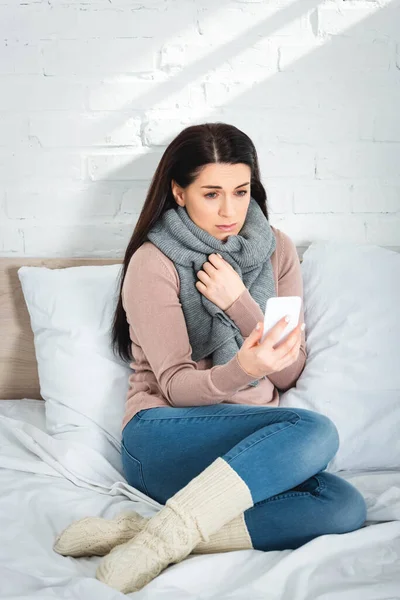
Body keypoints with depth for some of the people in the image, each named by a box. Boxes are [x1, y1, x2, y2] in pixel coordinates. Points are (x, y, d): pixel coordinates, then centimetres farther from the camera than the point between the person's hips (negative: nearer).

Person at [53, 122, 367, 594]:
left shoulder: (276, 249, 6)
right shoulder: (153, 263, -7)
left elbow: (290, 374, 3)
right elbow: (175, 385, -10)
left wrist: (239, 302, -12)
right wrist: (242, 370, -31)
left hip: (249, 445, 5)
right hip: (162, 438, -5)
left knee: (345, 508, -26)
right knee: (315, 431, -30)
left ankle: (140, 530, -28)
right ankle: (166, 538, -32)